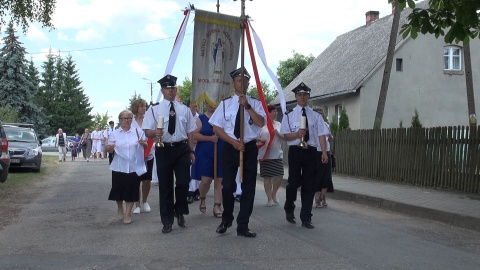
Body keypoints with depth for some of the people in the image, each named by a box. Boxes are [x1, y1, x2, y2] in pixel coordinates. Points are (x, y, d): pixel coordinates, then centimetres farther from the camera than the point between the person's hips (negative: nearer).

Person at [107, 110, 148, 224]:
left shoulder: (138, 131, 4)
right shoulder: (114, 133, 5)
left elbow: (146, 146, 6)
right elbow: (108, 149, 5)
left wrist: (143, 144, -16)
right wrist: (111, 147, -17)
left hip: (134, 167, -1)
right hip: (119, 167, 1)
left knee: (131, 190, 1)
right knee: (118, 189, 6)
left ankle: (128, 214, 12)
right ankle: (120, 208, 33)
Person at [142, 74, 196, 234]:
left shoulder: (184, 109, 9)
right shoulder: (154, 110, 0)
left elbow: (190, 132, 12)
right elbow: (147, 131, -5)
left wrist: (191, 151, 7)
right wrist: (155, 133, -28)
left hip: (182, 149, 2)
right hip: (163, 150, -2)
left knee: (183, 182, -2)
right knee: (165, 186, 5)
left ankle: (180, 212, 25)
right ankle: (167, 221, 17)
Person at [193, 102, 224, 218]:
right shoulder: (201, 119, 2)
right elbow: (195, 135, -6)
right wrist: (210, 138, -17)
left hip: (221, 154, 2)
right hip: (205, 154, -2)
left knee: (219, 181, 1)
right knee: (206, 180, -4)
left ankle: (217, 207, 8)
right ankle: (202, 199, 26)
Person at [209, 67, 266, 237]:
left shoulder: (255, 103, 5)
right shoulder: (225, 104, 4)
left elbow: (261, 123, -11)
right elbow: (216, 128, 0)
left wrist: (247, 106, -20)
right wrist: (234, 142, -11)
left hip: (250, 148, 1)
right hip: (230, 148, -1)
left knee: (248, 187, 4)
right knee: (228, 185, -2)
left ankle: (243, 226, 14)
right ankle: (226, 220, 23)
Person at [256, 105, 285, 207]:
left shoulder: (278, 124, 9)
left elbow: (284, 137, 7)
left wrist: (277, 133, -11)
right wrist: (259, 140, -19)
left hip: (277, 154, 3)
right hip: (265, 155, -3)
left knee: (279, 176, -2)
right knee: (267, 177, 2)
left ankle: (274, 194, 24)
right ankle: (269, 199, 13)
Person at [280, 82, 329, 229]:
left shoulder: (316, 115, 8)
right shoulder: (289, 115, 4)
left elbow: (321, 135, 2)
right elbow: (286, 135, 0)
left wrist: (324, 152, -9)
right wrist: (297, 134, -20)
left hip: (310, 151, 2)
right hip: (295, 151, -2)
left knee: (309, 184, 4)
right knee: (294, 182, 0)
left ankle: (306, 218, 13)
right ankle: (289, 209, 28)